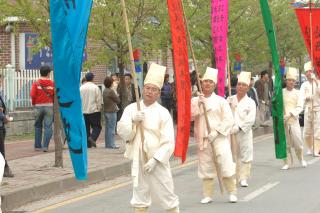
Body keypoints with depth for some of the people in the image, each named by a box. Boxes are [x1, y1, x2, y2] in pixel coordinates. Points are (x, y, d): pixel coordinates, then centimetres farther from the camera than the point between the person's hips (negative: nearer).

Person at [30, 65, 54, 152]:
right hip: (49, 106, -1)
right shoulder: (52, 84, -2)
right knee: (48, 126, 1)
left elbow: (32, 95, -12)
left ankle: (38, 146, 15)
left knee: (38, 126, 14)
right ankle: (45, 146, -8)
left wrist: (34, 103, 4)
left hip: (38, 106, 1)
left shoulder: (36, 83, -4)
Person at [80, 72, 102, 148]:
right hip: (94, 110, -4)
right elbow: (99, 100, -7)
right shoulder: (95, 87, -7)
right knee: (97, 127, 1)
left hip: (83, 111, 4)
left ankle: (88, 143, 8)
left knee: (86, 128, 10)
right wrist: (99, 108, 4)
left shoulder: (81, 88, 4)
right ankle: (92, 137, -22)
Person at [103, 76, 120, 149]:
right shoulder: (111, 91, -17)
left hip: (106, 111, 9)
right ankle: (111, 144, -4)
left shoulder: (105, 91, 9)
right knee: (112, 128, -5)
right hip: (111, 112, -9)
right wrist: (116, 95, 9)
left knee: (107, 128, 13)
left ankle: (107, 144, 17)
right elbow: (118, 100, -10)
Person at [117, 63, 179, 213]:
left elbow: (168, 143, -10)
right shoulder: (131, 109, 3)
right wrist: (133, 121, -17)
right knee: (140, 200, 10)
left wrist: (155, 159, -18)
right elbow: (122, 133, -1)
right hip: (138, 161, 3)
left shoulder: (163, 113, -5)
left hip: (157, 162, -3)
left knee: (167, 197, 4)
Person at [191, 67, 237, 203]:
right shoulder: (195, 101, 9)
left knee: (226, 165, -8)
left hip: (219, 138, -2)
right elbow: (190, 116, -2)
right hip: (202, 139, 2)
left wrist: (216, 133, -13)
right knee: (205, 167, 5)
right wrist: (199, 105, -13)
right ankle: (207, 195, 13)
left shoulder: (221, 101, 2)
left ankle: (232, 192, 4)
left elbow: (228, 120, -4)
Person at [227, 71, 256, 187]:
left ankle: (243, 178, 6)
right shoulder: (230, 100, 9)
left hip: (244, 133, -2)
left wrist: (238, 127, -16)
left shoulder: (250, 102, 1)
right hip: (230, 133, 2)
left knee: (245, 155, -1)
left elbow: (250, 119, -9)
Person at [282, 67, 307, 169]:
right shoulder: (281, 92, 3)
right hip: (283, 121, 0)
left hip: (294, 120, 0)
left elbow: (300, 107, -4)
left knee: (297, 141, -4)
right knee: (285, 143, 2)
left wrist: (290, 114, -16)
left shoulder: (297, 93, 4)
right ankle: (286, 163, 12)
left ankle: (301, 159, 19)